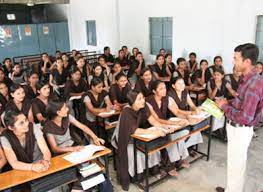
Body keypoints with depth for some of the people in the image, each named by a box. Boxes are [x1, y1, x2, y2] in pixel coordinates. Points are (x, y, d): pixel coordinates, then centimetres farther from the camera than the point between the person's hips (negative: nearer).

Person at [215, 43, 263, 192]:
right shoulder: (248, 79, 4)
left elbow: (245, 117, -30)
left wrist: (225, 106, -18)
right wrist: (228, 103, 1)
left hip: (240, 130, -10)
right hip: (236, 128, 10)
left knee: (236, 164, 8)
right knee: (235, 162, 23)